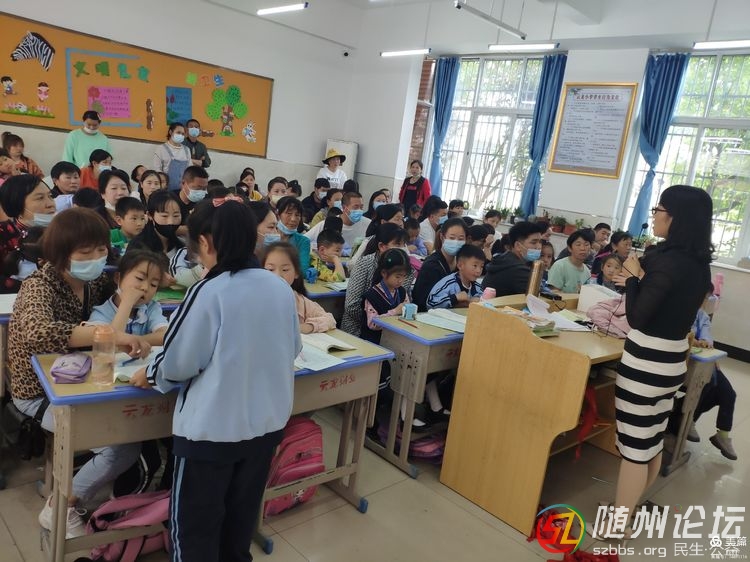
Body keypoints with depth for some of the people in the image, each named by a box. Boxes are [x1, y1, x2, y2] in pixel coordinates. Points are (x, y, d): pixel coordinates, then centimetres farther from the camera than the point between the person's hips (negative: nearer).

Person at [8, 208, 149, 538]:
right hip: (42, 394, -7)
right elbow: (37, 332, -44)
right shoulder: (39, 286, -23)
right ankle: (60, 508, 3)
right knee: (123, 444, -18)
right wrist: (112, 335, -52)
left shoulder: (95, 281, -2)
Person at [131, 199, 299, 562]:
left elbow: (178, 363, -14)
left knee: (195, 524, 15)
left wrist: (150, 376, 7)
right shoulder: (281, 287, -3)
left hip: (212, 428, -6)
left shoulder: (208, 292, -20)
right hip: (268, 422, 6)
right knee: (242, 515, 24)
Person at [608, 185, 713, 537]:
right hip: (673, 359, 9)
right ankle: (631, 509, 36)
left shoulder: (669, 260, -21)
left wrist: (633, 277, -6)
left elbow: (636, 317, -18)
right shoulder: (699, 263, 6)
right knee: (653, 440, 19)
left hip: (647, 361, -9)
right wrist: (639, 282, 10)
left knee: (634, 445, 2)